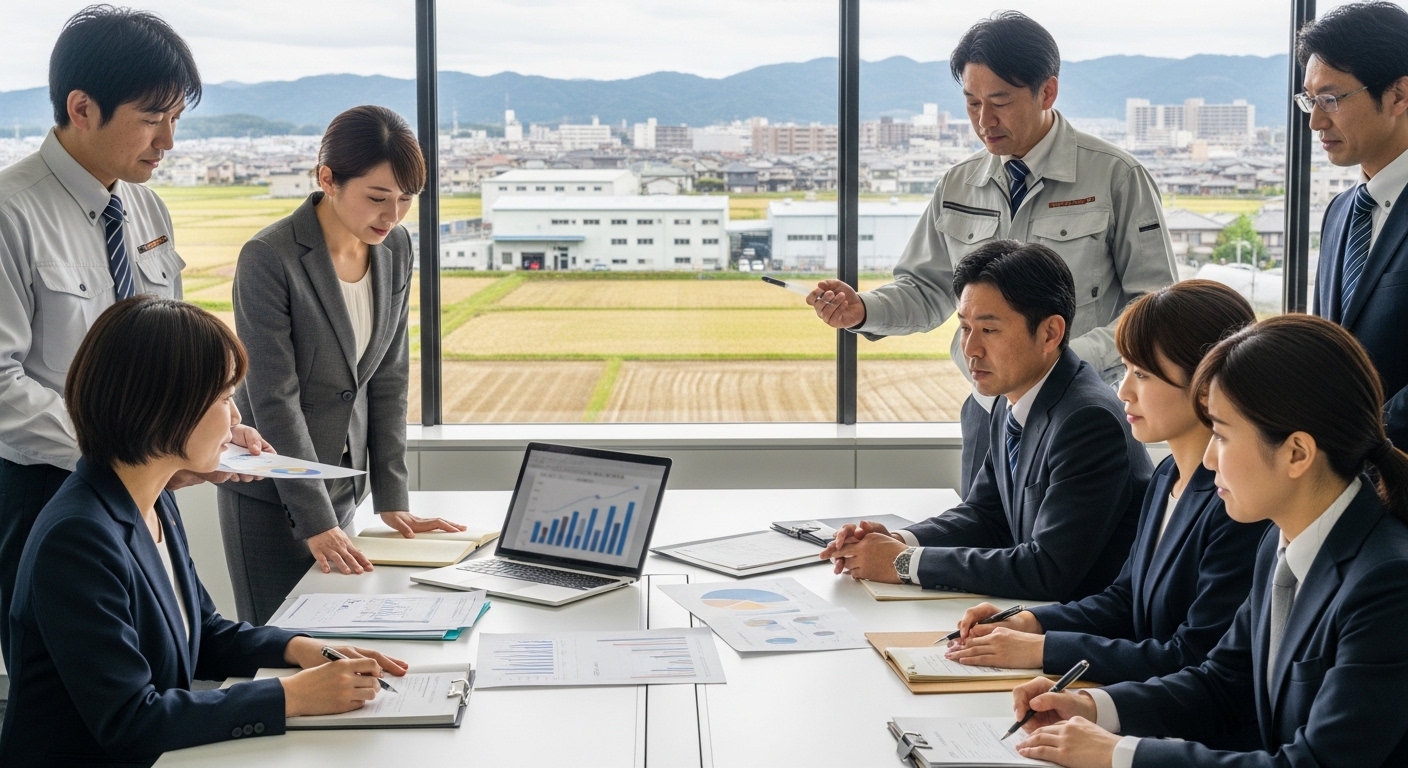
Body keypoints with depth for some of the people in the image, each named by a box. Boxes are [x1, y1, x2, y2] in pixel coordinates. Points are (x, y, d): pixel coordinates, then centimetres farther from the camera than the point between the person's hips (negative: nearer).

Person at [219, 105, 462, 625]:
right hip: (270, 496, -5)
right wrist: (316, 523, -22)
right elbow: (275, 400, -20)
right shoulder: (269, 259, -19)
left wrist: (391, 499, 1)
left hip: (341, 482, 5)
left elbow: (389, 379, 5)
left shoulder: (396, 249, 0)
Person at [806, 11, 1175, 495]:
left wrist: (1075, 357, -22)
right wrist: (862, 311, -9)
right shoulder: (957, 188, 6)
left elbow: (1156, 305, -8)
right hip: (990, 413, 4)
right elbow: (928, 291, 11)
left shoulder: (1117, 178, -7)